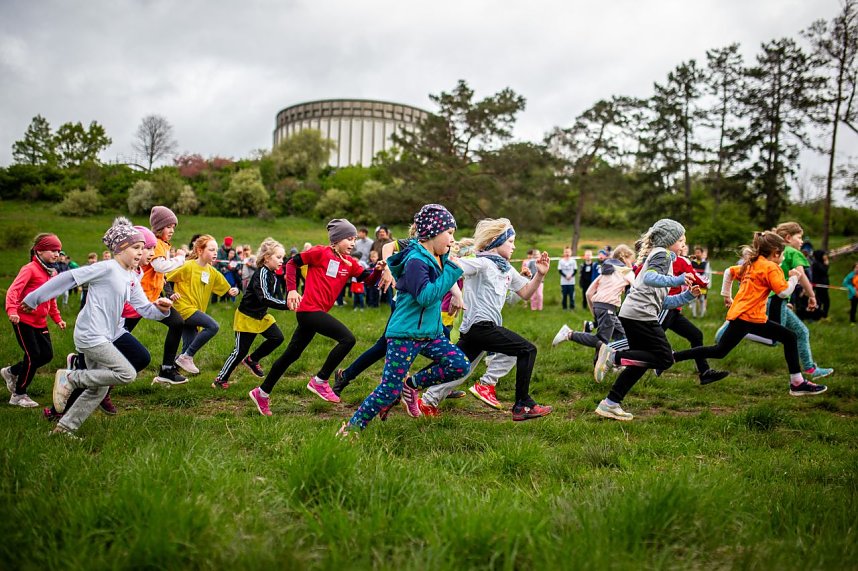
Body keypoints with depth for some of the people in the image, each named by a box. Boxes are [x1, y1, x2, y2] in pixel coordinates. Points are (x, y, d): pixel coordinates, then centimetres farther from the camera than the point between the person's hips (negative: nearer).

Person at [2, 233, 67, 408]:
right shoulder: (30, 269, -12)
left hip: (40, 322, 8)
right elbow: (13, 290, -23)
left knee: (47, 355, 6)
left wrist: (57, 319, 16)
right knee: (33, 356, -7)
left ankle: (11, 372, 29)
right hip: (23, 320, -8)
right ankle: (18, 396, 10)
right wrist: (11, 310, -37)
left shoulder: (53, 273, 11)